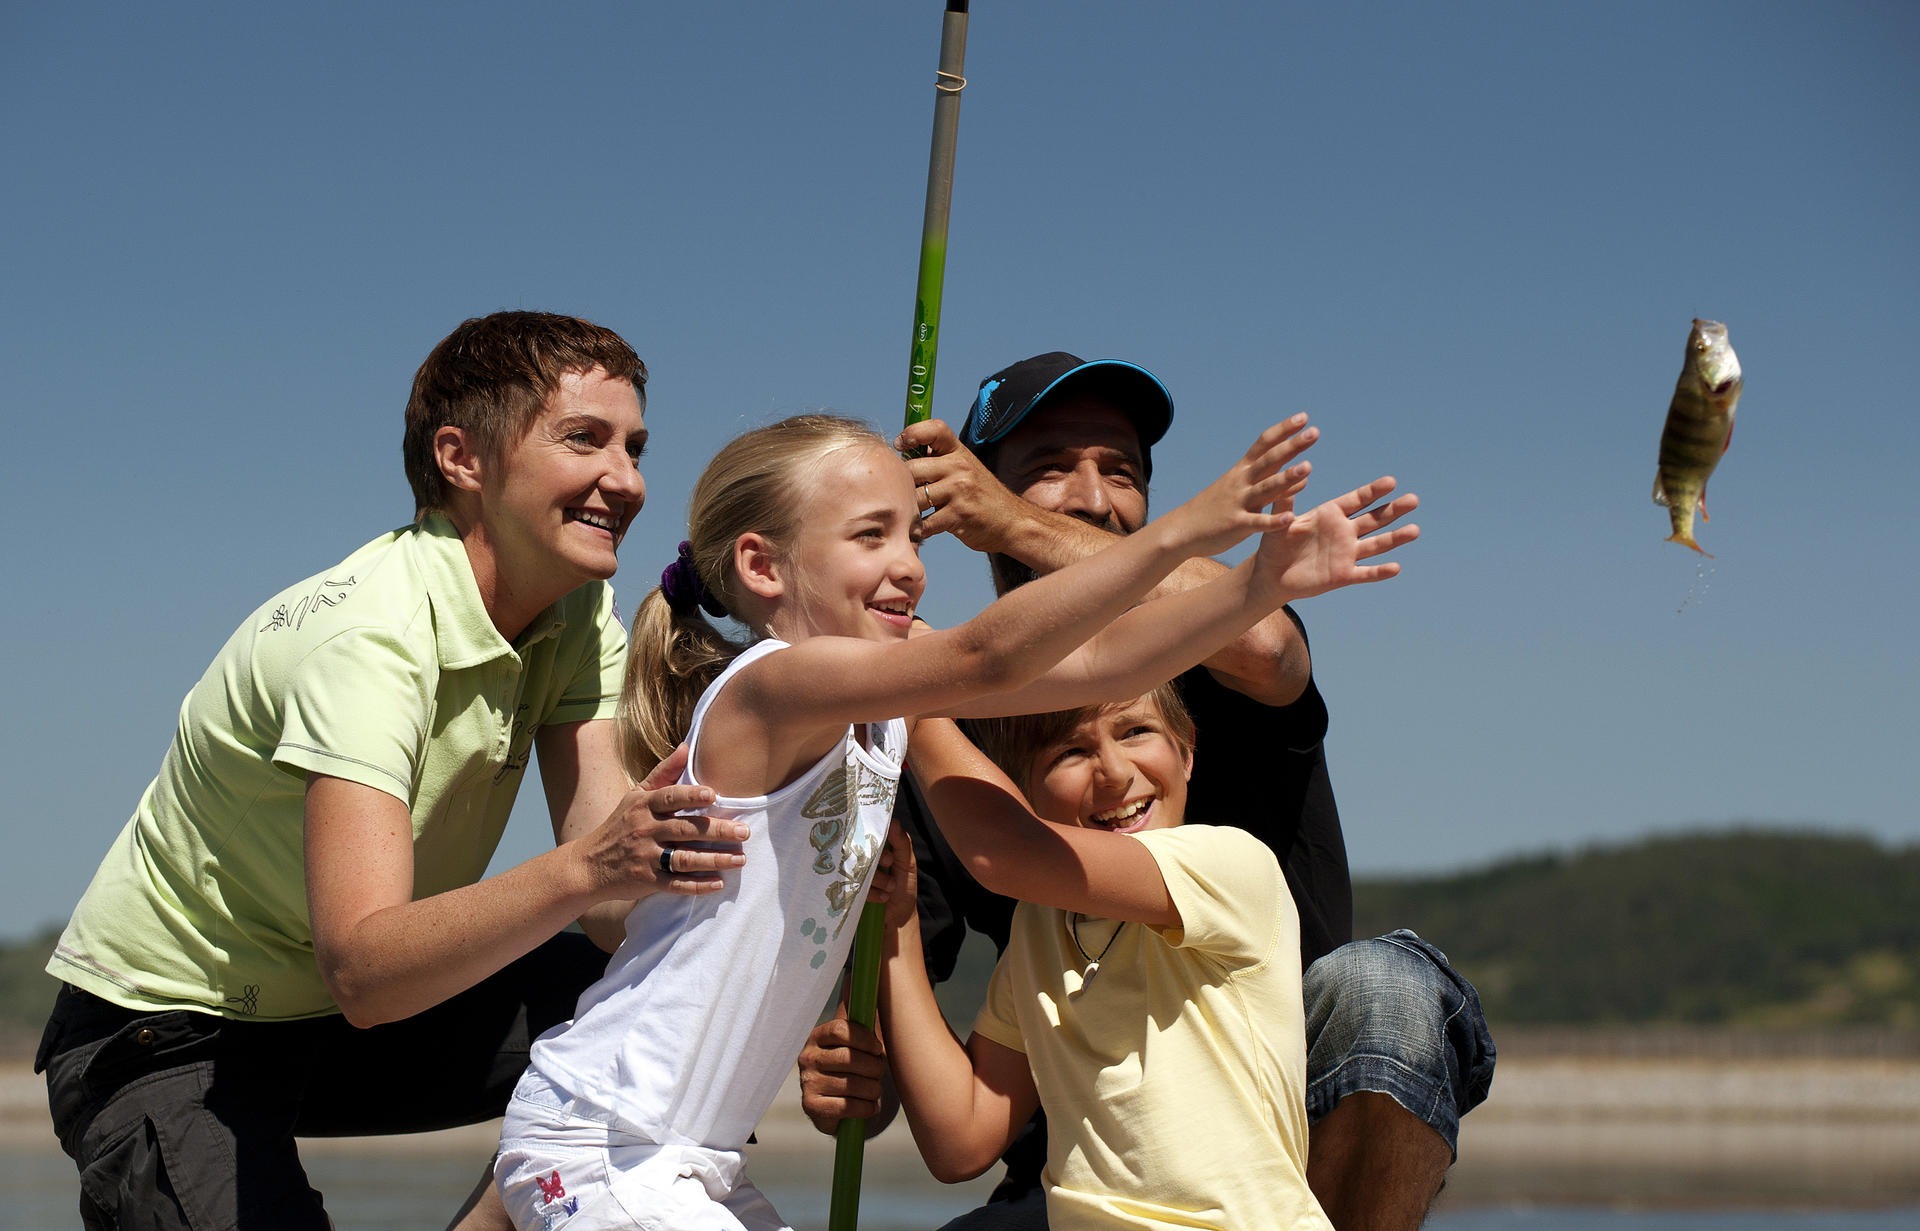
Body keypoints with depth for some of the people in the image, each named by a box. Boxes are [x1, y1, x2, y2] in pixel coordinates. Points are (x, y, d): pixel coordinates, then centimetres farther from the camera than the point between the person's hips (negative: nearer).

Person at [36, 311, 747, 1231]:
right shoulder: (369, 637, -28)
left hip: (351, 1015, 7)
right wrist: (584, 870, -51)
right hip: (169, 1039, -7)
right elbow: (362, 968, -39)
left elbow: (607, 877, -15)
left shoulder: (580, 611, -5)